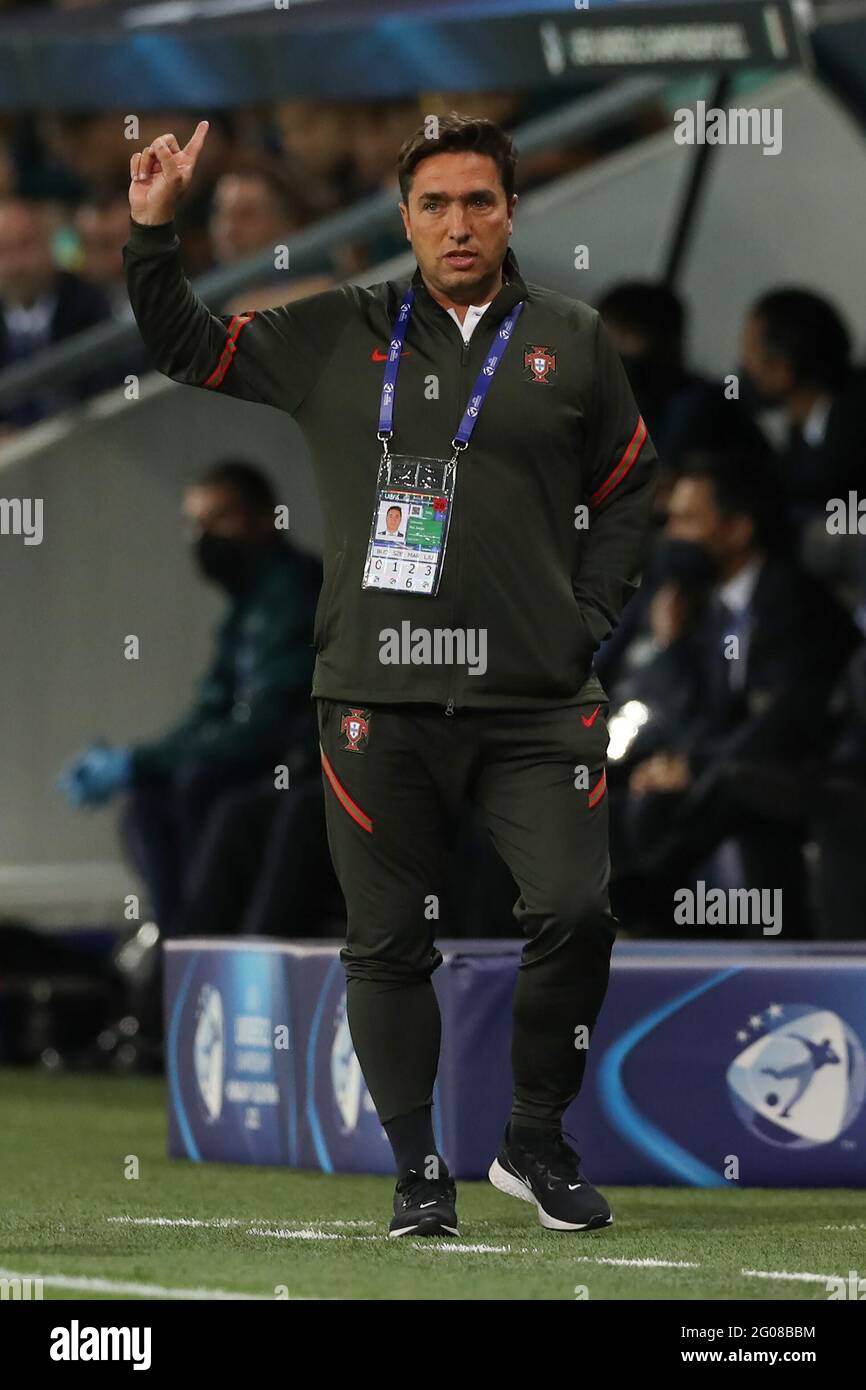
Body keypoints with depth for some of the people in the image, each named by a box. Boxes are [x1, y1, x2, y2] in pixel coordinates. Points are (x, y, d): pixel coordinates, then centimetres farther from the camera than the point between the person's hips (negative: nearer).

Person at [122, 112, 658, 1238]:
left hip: (535, 699, 0)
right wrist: (154, 230, 2)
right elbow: (186, 346, 15)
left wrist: (588, 621, 5)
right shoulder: (336, 339, 8)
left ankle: (536, 1144, 9)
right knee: (390, 941, 2)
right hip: (378, 697, 0)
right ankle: (418, 1169, 14)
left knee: (575, 912, -10)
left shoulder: (573, 343, 9)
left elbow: (627, 490, 16)